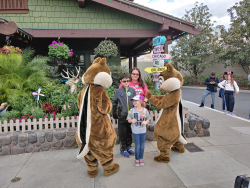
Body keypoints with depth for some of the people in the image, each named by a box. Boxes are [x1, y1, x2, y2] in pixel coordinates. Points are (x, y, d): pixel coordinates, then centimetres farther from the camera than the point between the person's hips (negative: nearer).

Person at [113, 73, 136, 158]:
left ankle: (128, 147, 30)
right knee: (122, 133, 7)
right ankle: (123, 149, 20)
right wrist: (114, 113, 2)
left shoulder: (132, 90, 2)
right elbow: (114, 103, 2)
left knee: (129, 132, 14)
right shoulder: (118, 91, -4)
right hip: (122, 115, -3)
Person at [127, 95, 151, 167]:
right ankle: (137, 159, 24)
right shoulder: (132, 111, -7)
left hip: (143, 131, 2)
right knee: (137, 146, 4)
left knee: (142, 146, 11)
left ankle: (141, 158, 31)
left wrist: (146, 122, -15)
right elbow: (128, 120, 0)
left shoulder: (145, 110, -4)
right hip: (135, 131, -1)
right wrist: (132, 120, -21)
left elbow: (148, 119, 6)